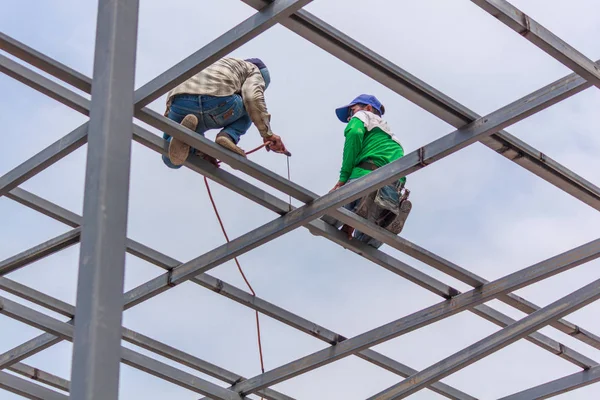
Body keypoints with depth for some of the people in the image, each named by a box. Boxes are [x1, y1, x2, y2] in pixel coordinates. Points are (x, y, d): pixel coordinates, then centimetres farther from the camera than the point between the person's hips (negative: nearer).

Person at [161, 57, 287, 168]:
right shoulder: (254, 71, 29)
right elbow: (253, 98, 4)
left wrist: (202, 152, 37)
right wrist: (267, 134, 4)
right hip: (217, 102, -4)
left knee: (171, 160, 24)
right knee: (248, 110, 32)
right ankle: (228, 137, 2)